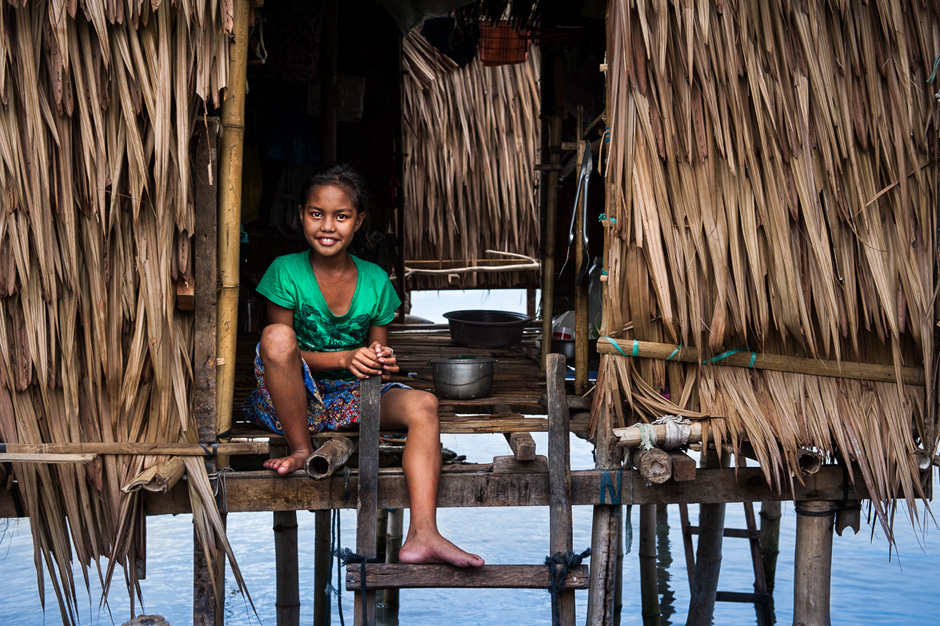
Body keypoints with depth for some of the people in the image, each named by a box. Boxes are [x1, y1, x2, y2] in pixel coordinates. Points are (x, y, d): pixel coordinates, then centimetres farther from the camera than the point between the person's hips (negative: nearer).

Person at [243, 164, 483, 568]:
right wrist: (345, 358, -25)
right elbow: (281, 352, -10)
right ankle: (301, 450, -16)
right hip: (294, 399, -3)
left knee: (422, 405, -25)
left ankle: (422, 535, -39)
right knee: (276, 335, -33)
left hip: (351, 398, 3)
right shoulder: (286, 272, -6)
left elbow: (377, 355, 10)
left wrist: (382, 363, -17)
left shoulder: (375, 281, 4)